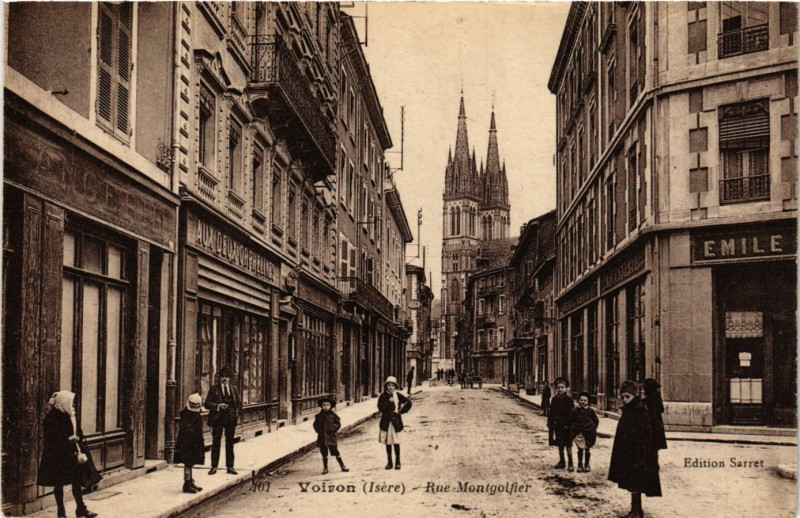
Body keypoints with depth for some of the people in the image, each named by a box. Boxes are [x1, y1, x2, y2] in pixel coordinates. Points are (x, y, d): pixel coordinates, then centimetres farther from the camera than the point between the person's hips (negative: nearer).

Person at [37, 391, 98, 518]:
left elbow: (79, 433, 17)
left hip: (71, 454, 7)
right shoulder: (52, 417, -12)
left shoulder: (70, 416, 11)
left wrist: (77, 437, -4)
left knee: (76, 481, 7)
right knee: (59, 484, 4)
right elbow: (52, 437, -18)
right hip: (57, 455, -7)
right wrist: (68, 439, -21)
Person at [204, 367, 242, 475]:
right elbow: (207, 403, -1)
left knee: (230, 443, 6)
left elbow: (239, 403, 14)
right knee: (216, 443, 0)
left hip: (231, 418, 2)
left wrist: (236, 413, -1)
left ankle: (230, 466, 12)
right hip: (217, 418, -2)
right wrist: (218, 406, -15)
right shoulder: (214, 389, 4)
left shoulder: (234, 389, 12)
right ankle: (214, 466, 6)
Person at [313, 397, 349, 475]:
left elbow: (338, 424, 3)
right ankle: (325, 468, 18)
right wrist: (318, 430, 1)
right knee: (324, 453, 8)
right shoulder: (319, 416, 3)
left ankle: (342, 466, 13)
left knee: (336, 452, 2)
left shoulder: (333, 415, -2)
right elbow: (315, 424, 14)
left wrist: (333, 430, -8)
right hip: (322, 437, 2)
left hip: (331, 437, -2)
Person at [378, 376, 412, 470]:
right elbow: (380, 408, -9)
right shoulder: (383, 396, 2)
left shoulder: (398, 395, 2)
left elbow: (409, 403, 10)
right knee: (388, 442, 6)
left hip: (395, 421, -1)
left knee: (396, 442, -3)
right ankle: (389, 462, 15)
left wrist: (401, 411, 4)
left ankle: (397, 462, 6)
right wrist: (389, 402, -17)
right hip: (386, 421, 1)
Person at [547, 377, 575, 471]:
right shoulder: (554, 400, 9)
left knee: (567, 444, -3)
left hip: (565, 426, -5)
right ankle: (561, 462, 23)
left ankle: (571, 464, 1)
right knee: (560, 444, 13)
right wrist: (550, 423, 7)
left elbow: (571, 413, -9)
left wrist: (568, 425, -16)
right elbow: (551, 413, 13)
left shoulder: (568, 400, -6)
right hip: (556, 425, 5)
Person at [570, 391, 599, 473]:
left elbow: (596, 420, 7)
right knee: (580, 448, 7)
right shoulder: (575, 410, -3)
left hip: (588, 432, 0)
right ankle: (580, 465, 17)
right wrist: (572, 429, -2)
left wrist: (593, 429, 1)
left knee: (587, 448, 9)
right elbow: (571, 421, 5)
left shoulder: (590, 411, -4)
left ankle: (587, 465, 22)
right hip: (578, 432, 0)